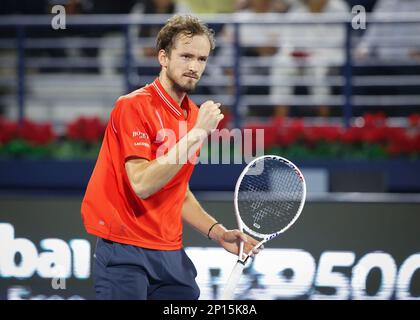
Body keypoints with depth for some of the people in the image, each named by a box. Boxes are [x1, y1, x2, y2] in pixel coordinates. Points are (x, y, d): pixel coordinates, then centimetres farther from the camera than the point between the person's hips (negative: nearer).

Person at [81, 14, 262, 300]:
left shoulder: (193, 116, 12)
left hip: (171, 253, 7)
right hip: (125, 251, -7)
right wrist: (196, 135, -22)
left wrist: (216, 231, 8)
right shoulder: (134, 106, -12)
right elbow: (142, 185, -23)